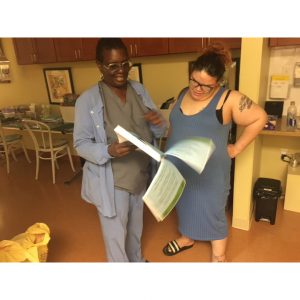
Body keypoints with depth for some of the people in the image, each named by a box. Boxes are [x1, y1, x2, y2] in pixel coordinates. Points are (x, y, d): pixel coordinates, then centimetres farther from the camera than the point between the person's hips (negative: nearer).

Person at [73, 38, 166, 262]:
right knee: (116, 234, 14)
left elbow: (159, 132, 2)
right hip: (112, 182, -5)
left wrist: (158, 123, -22)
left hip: (141, 175, 5)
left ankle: (137, 260, 56)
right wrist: (108, 151, -32)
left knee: (136, 227, 28)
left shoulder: (140, 90, -1)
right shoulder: (88, 100, -15)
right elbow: (81, 144, -13)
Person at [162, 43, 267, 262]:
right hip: (178, 169, 6)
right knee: (184, 204, 22)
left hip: (208, 172, -5)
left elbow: (259, 118, -8)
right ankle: (187, 238, 49)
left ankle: (219, 256, 34)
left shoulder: (228, 99, -16)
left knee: (211, 210, 10)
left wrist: (236, 148, -10)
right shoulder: (183, 94, 2)